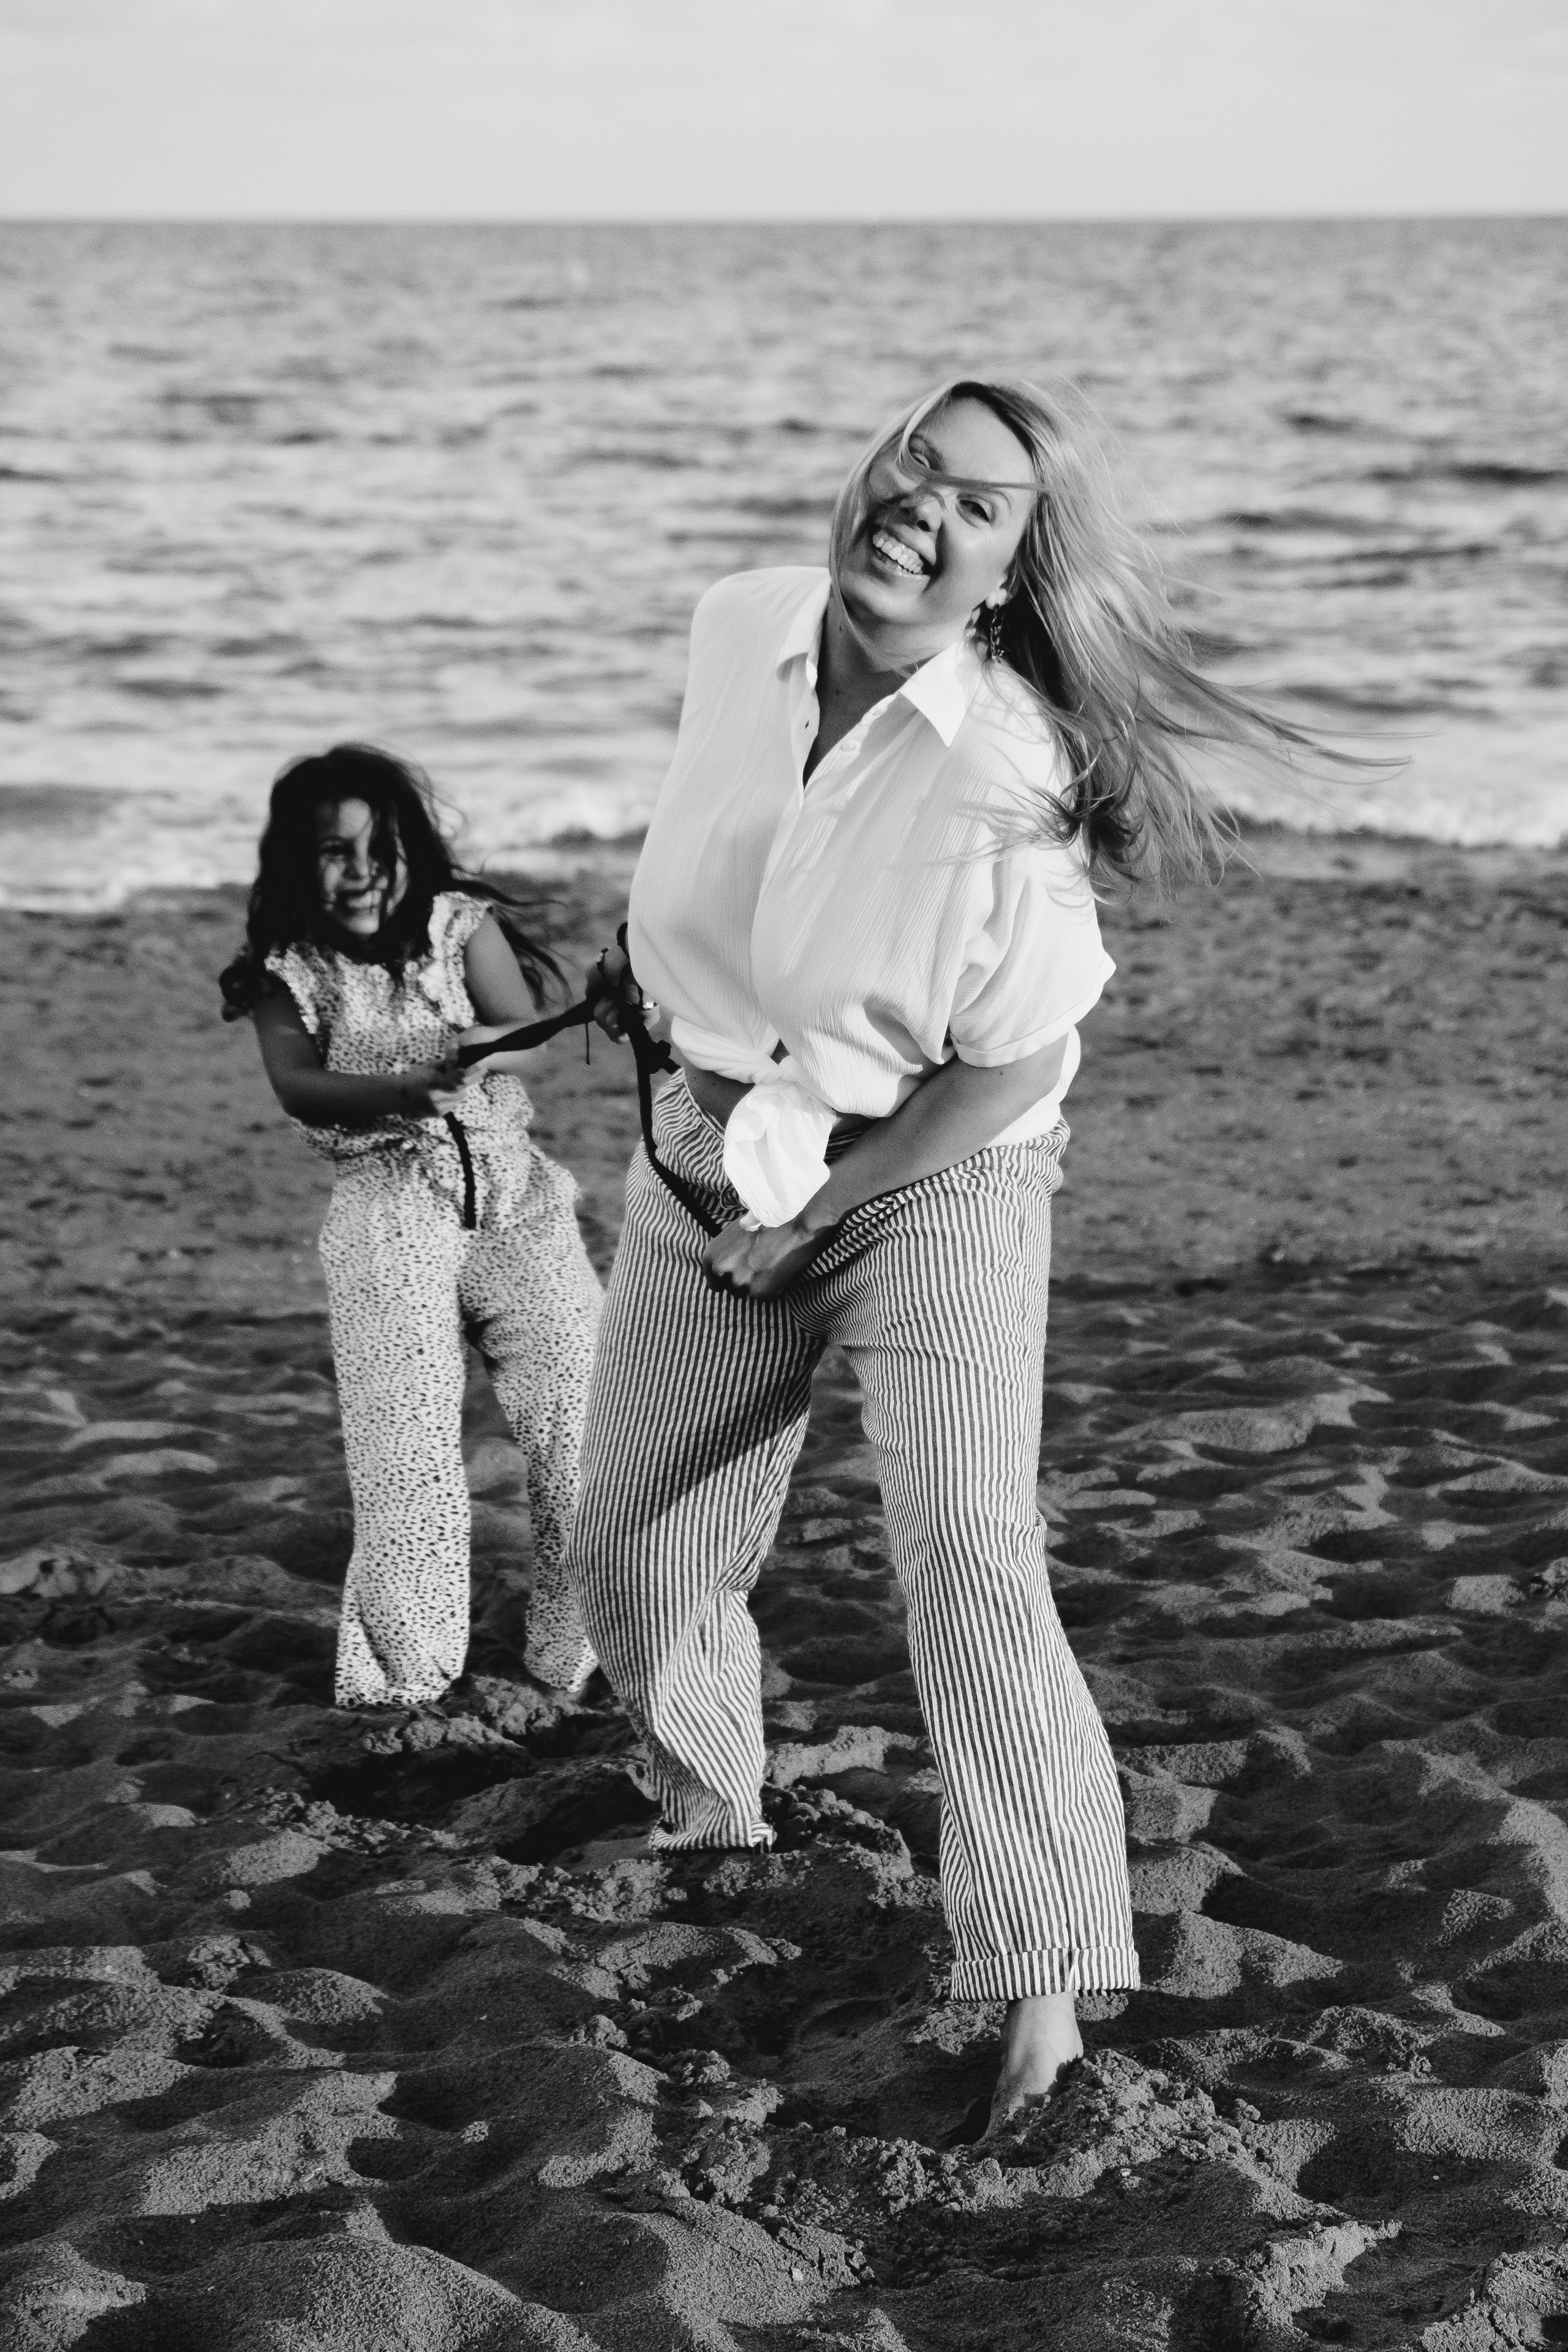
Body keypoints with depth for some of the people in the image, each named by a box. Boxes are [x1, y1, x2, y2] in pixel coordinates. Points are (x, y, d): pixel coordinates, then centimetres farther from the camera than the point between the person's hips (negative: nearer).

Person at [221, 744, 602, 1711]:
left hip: (512, 1191, 1)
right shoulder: (289, 975, 2)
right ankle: (403, 1659, 5)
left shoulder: (462, 927, 3)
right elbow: (297, 1085, -14)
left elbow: (525, 1031, -9)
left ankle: (597, 1635, 6)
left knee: (580, 1403, -8)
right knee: (404, 1433, -8)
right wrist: (408, 1090, -32)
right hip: (387, 1207, -1)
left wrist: (484, 1050, -34)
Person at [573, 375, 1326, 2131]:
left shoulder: (1010, 777, -25)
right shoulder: (740, 626, -9)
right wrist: (649, 948, 28)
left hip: (938, 1181, -6)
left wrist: (813, 1210, -16)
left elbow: (1014, 1064, -18)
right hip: (712, 1162, 6)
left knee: (969, 1554, -23)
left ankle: (1044, 1982, -19)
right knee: (632, 1551, 14)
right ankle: (711, 1817, 44)